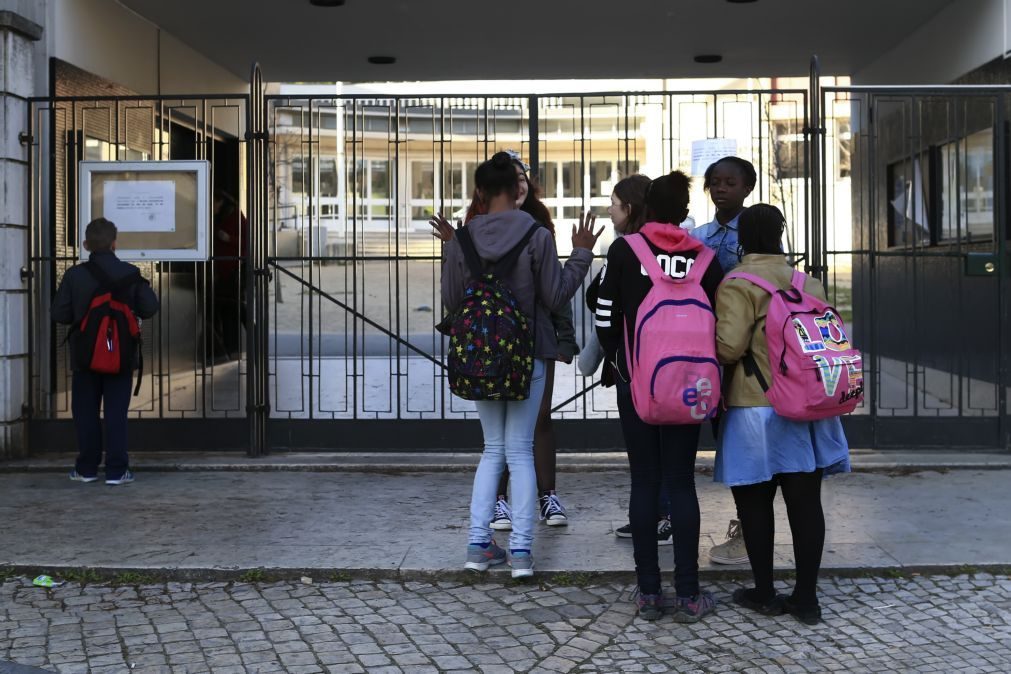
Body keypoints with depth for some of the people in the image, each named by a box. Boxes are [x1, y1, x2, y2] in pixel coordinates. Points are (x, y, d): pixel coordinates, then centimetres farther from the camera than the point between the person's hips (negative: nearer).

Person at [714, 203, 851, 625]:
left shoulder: (737, 285, -10)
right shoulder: (809, 284, 10)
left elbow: (729, 346, -19)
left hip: (757, 410, -5)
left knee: (755, 503, 7)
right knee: (805, 502, 6)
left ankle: (764, 593, 14)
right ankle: (806, 598, 10)